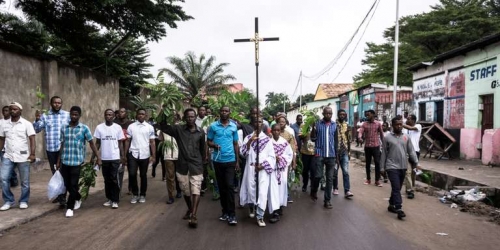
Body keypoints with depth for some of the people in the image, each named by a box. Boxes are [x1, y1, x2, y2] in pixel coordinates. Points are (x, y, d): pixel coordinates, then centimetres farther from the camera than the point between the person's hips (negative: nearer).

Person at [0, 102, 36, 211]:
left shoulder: (26, 124, -5)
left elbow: (32, 139, -9)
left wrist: (32, 154, -18)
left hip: (23, 157, -3)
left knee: (24, 181, 5)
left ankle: (23, 201, 18)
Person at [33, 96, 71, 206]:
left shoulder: (67, 115, 2)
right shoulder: (45, 115, 5)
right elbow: (37, 130, 2)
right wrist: (37, 120, -16)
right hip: (51, 149, 3)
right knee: (54, 172, 14)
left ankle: (63, 198, 0)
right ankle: (58, 194, 28)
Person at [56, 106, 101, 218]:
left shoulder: (84, 128, -4)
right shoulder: (63, 128, 5)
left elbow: (91, 143, 0)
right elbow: (62, 145, 10)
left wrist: (98, 157, -3)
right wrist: (58, 160, 12)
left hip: (77, 161, -3)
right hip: (65, 161, 4)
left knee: (73, 185, -2)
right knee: (67, 184, 11)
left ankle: (70, 207, 11)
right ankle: (78, 198, 37)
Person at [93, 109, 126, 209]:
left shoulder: (118, 127, -1)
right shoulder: (99, 127, 1)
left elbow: (120, 143, 3)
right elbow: (97, 143, 6)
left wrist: (123, 156, -2)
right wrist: (93, 156, 1)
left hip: (115, 158, -2)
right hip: (104, 158, 2)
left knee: (114, 179, -2)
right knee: (107, 180, 10)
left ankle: (115, 200, 5)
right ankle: (109, 199, 22)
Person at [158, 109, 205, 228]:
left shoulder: (201, 132, 1)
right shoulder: (178, 129, -1)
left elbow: (202, 148, 9)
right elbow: (162, 126, -4)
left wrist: (202, 163, 14)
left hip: (196, 166, -1)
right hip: (182, 165, 1)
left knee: (196, 191, -10)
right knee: (186, 191, 14)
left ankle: (194, 215, -12)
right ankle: (189, 209, 36)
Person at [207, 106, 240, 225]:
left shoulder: (234, 127, 4)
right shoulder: (213, 126, 0)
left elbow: (235, 144, 9)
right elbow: (208, 141, 5)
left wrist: (237, 161, 7)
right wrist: (214, 145, -18)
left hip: (230, 160, -1)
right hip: (218, 160, 1)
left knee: (229, 186, -7)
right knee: (221, 187, 10)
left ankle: (231, 214, -2)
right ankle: (225, 211, 21)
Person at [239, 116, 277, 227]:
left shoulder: (267, 139, 5)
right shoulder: (248, 138, 6)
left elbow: (272, 156, 3)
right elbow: (243, 153, -6)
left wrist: (263, 165, -11)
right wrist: (250, 141, -19)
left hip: (263, 170, -1)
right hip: (251, 169, 1)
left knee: (262, 193, -8)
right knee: (251, 190, 9)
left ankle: (260, 217, 1)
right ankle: (251, 207, 38)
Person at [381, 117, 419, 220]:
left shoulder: (406, 137, 7)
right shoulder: (387, 138, -3)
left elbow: (411, 151, 6)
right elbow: (384, 154, 0)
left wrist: (416, 163, -5)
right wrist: (382, 167, 0)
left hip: (403, 167, 5)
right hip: (392, 167, -4)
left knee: (397, 188, 13)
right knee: (396, 188, -10)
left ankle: (391, 205, 28)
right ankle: (399, 209, -10)